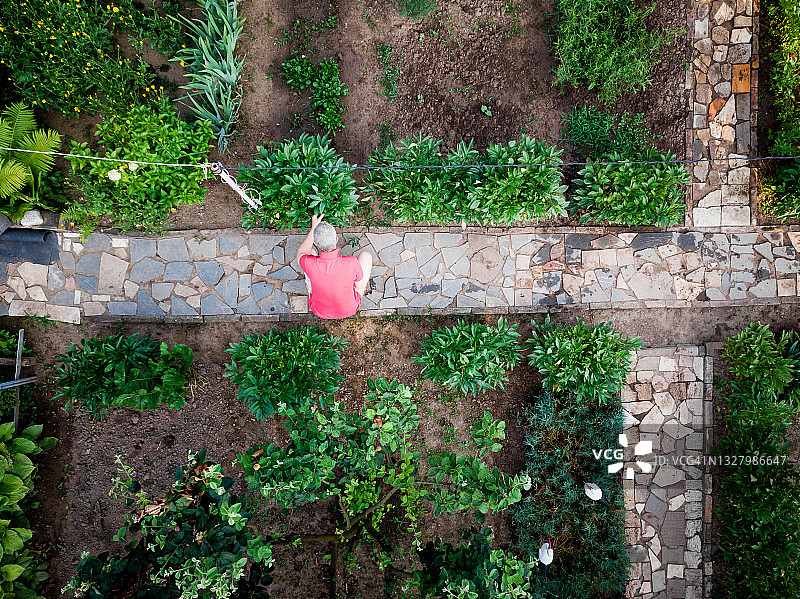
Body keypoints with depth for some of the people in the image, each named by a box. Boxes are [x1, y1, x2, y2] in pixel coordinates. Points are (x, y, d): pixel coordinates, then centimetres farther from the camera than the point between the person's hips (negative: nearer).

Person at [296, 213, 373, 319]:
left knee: (310, 250, 14)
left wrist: (313, 228, -9)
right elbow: (359, 285, -14)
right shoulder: (352, 263, -37)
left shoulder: (309, 264, -35)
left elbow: (300, 255, -7)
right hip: (349, 309, -1)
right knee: (366, 256, 14)